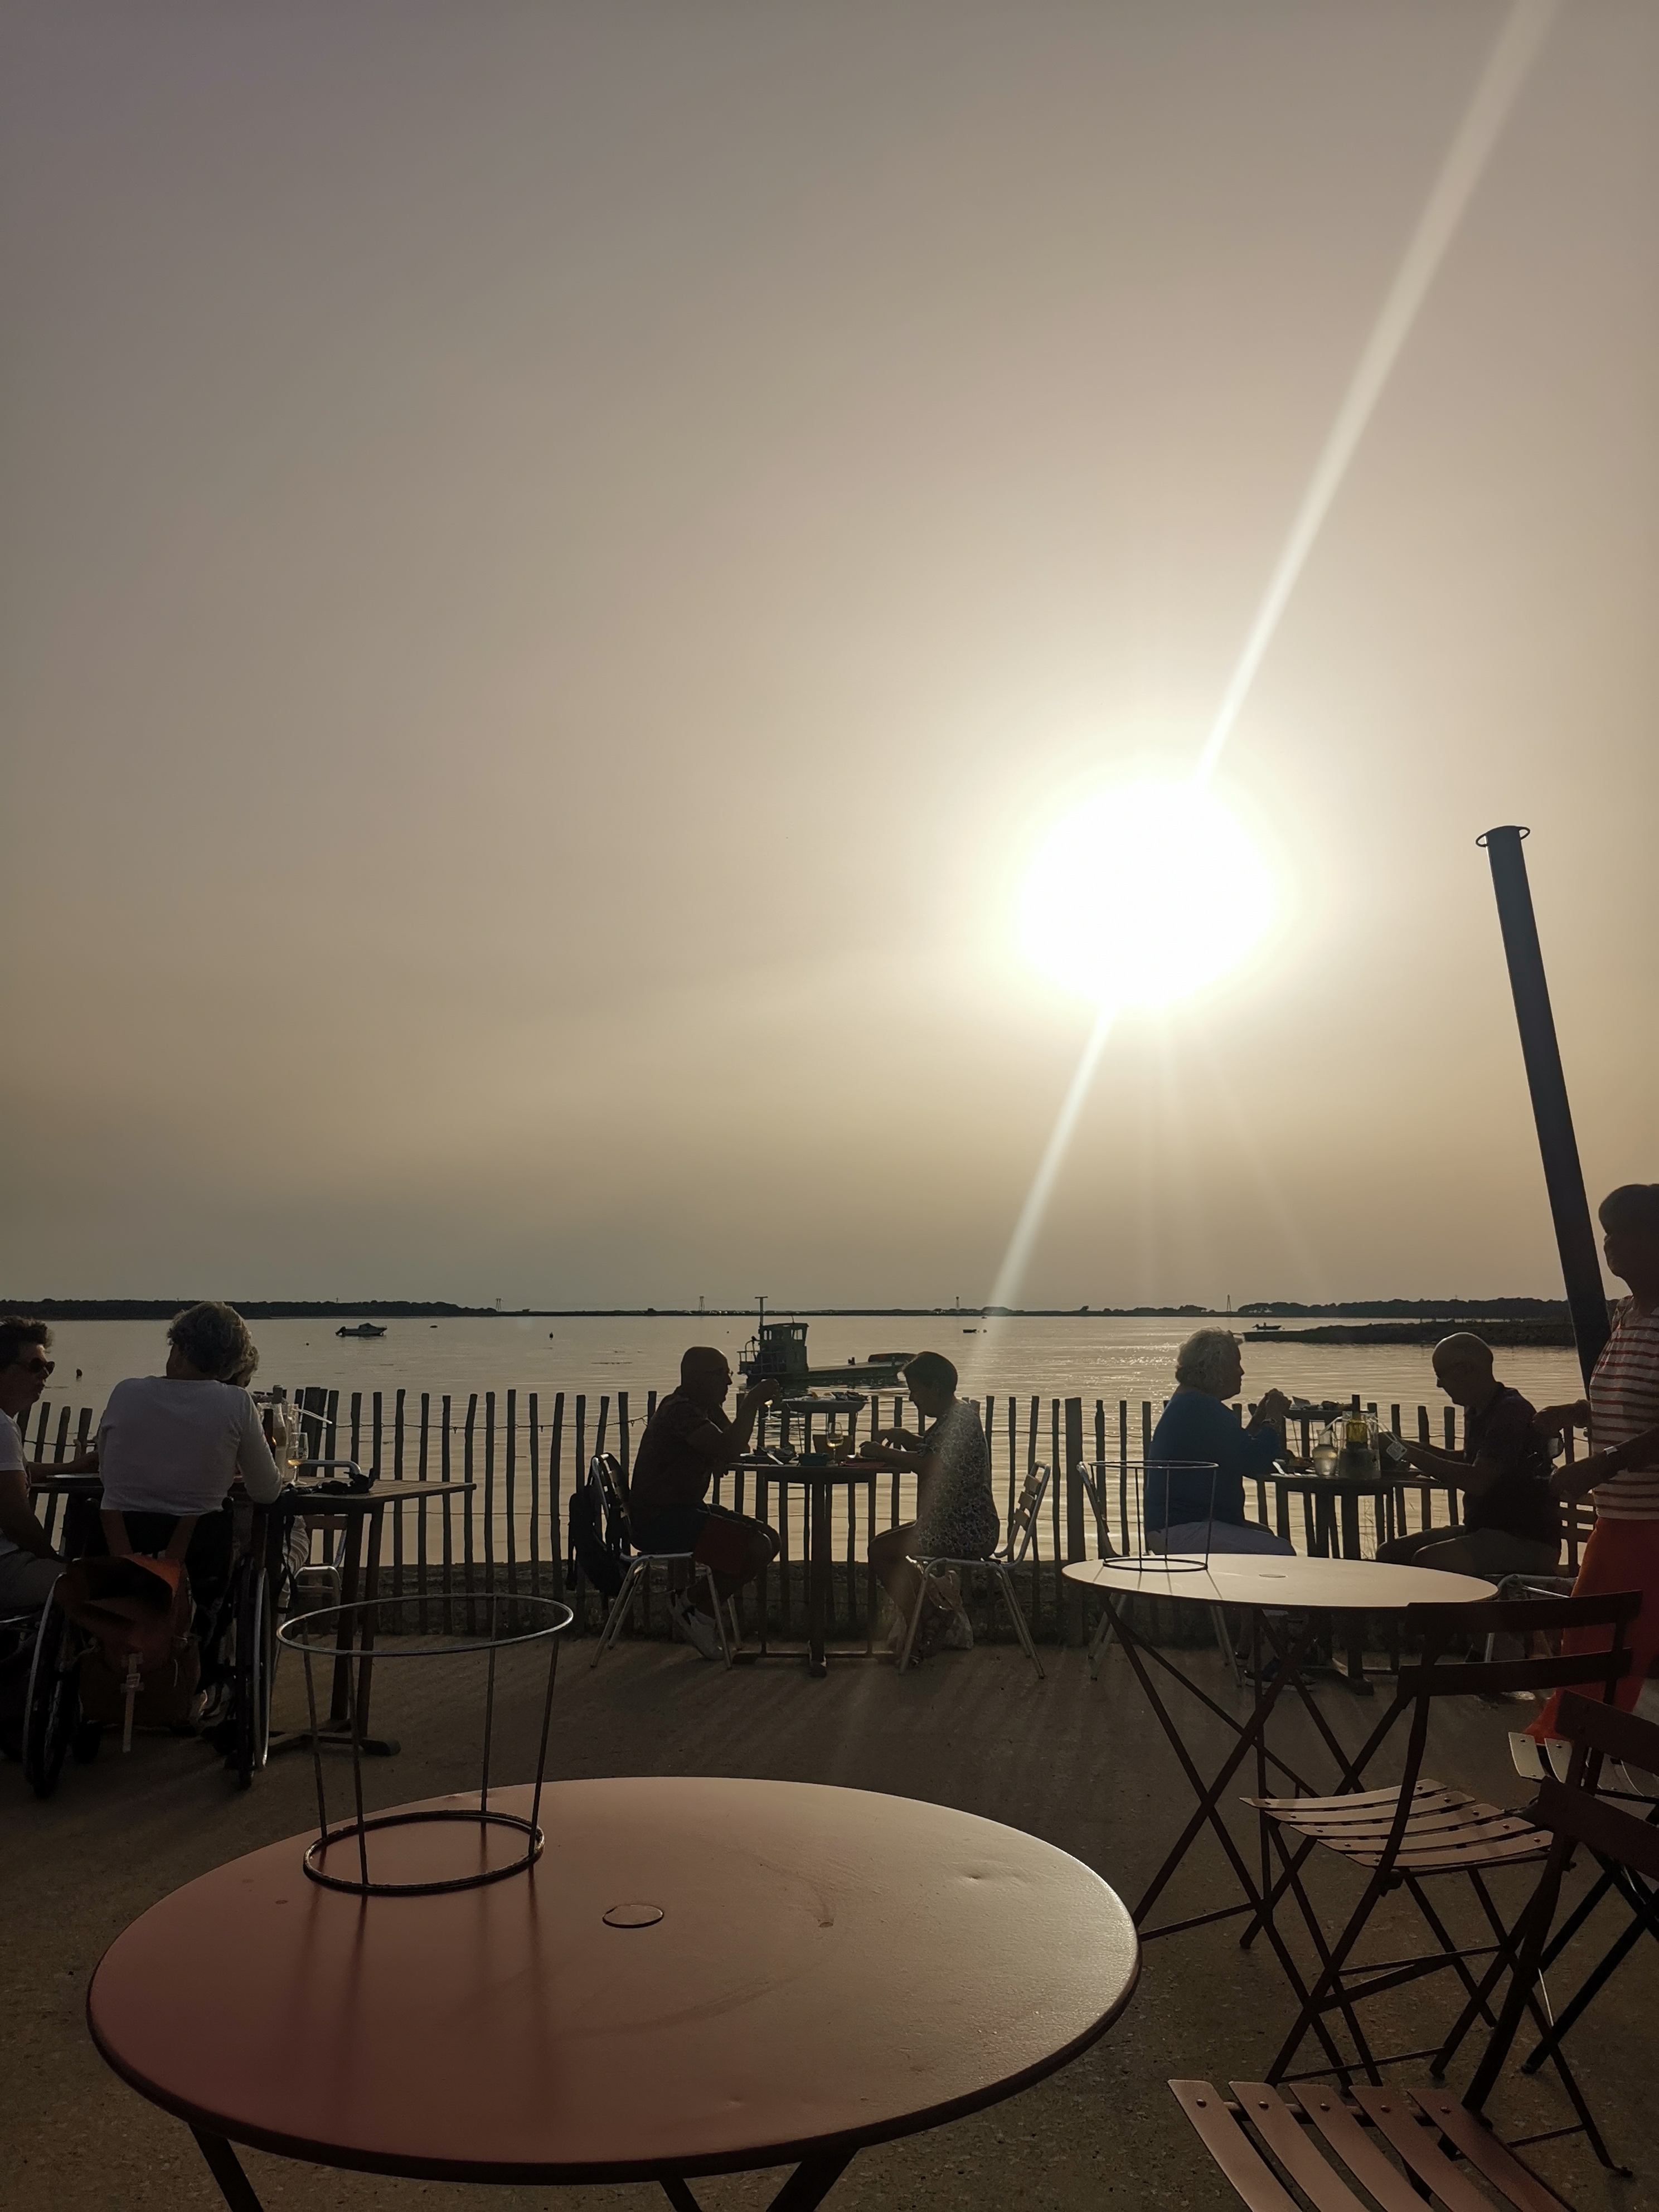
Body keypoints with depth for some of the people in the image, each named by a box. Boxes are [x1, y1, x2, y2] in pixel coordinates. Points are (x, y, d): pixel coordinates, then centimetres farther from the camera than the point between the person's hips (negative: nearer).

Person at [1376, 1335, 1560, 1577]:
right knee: (1390, 1553, 0)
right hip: (1484, 1530, 10)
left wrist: (1414, 1455, -18)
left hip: (1529, 1543, -10)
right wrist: (1417, 1449, 13)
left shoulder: (1511, 1412, -17)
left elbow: (1477, 1481, -26)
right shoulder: (1476, 1412, 12)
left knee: (1427, 1560, -31)